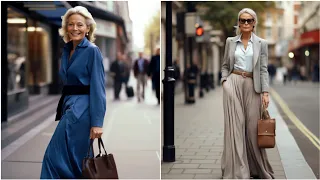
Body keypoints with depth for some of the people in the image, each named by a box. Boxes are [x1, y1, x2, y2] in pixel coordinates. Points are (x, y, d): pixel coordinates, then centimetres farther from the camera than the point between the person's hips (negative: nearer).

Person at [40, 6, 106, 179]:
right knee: (75, 160, 13)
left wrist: (97, 122, -19)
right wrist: (61, 112, 18)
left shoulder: (92, 51, -11)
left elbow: (98, 88, -15)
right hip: (69, 107, 8)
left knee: (55, 156, -8)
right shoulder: (66, 50, 12)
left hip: (81, 110, -8)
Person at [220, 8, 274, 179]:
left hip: (252, 86, 0)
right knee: (235, 124, -4)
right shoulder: (230, 41, 7)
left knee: (252, 125, 2)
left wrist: (265, 92, -8)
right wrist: (224, 81, -4)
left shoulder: (261, 43, 4)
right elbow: (225, 65, 13)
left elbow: (263, 69, 1)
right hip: (233, 83, 0)